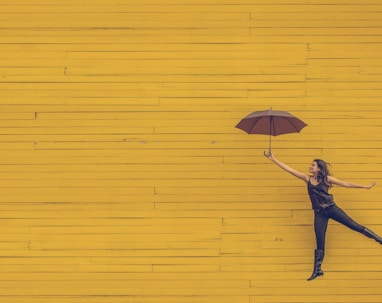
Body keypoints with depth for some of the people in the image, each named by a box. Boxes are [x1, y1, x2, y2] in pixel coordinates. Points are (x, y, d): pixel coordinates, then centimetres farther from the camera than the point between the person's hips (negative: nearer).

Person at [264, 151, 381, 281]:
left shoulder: (327, 179, 1)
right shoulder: (307, 178, 6)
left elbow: (346, 184, 4)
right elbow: (289, 169, 3)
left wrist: (365, 186, 4)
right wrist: (273, 159, -2)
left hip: (331, 208, -2)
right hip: (319, 213, 2)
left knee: (355, 226, -4)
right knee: (320, 242, 3)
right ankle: (317, 270, 9)